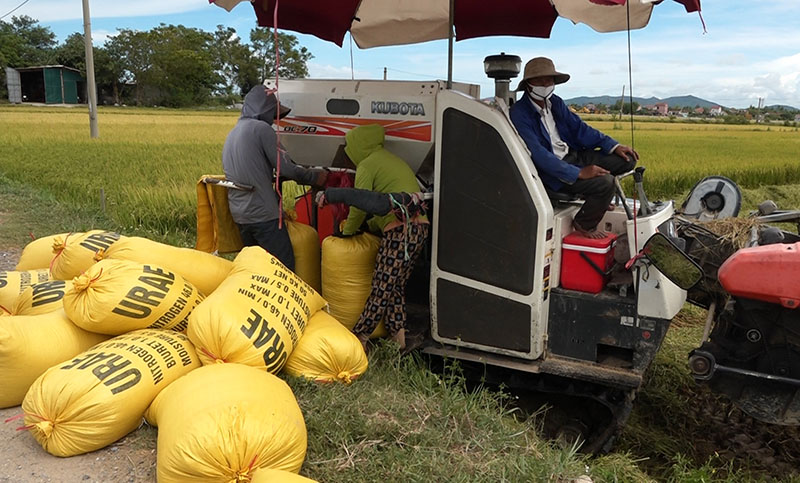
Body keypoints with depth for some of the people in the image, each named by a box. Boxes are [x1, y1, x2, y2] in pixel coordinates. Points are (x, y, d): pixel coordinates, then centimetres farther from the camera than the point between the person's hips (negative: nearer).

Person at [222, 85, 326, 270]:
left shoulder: (232, 133, 17)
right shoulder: (261, 128, -9)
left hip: (238, 214, 9)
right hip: (262, 213, -9)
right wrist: (314, 177, 2)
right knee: (285, 268, -5)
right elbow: (286, 168, -12)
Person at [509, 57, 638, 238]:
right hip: (551, 171, -8)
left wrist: (614, 146, 1)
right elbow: (538, 155, -25)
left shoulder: (556, 102, 8)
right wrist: (579, 173, -30)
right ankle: (584, 225, -1)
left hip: (574, 155, 8)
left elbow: (579, 127, 13)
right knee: (605, 182, -25)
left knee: (627, 160, 1)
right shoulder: (519, 114, -17)